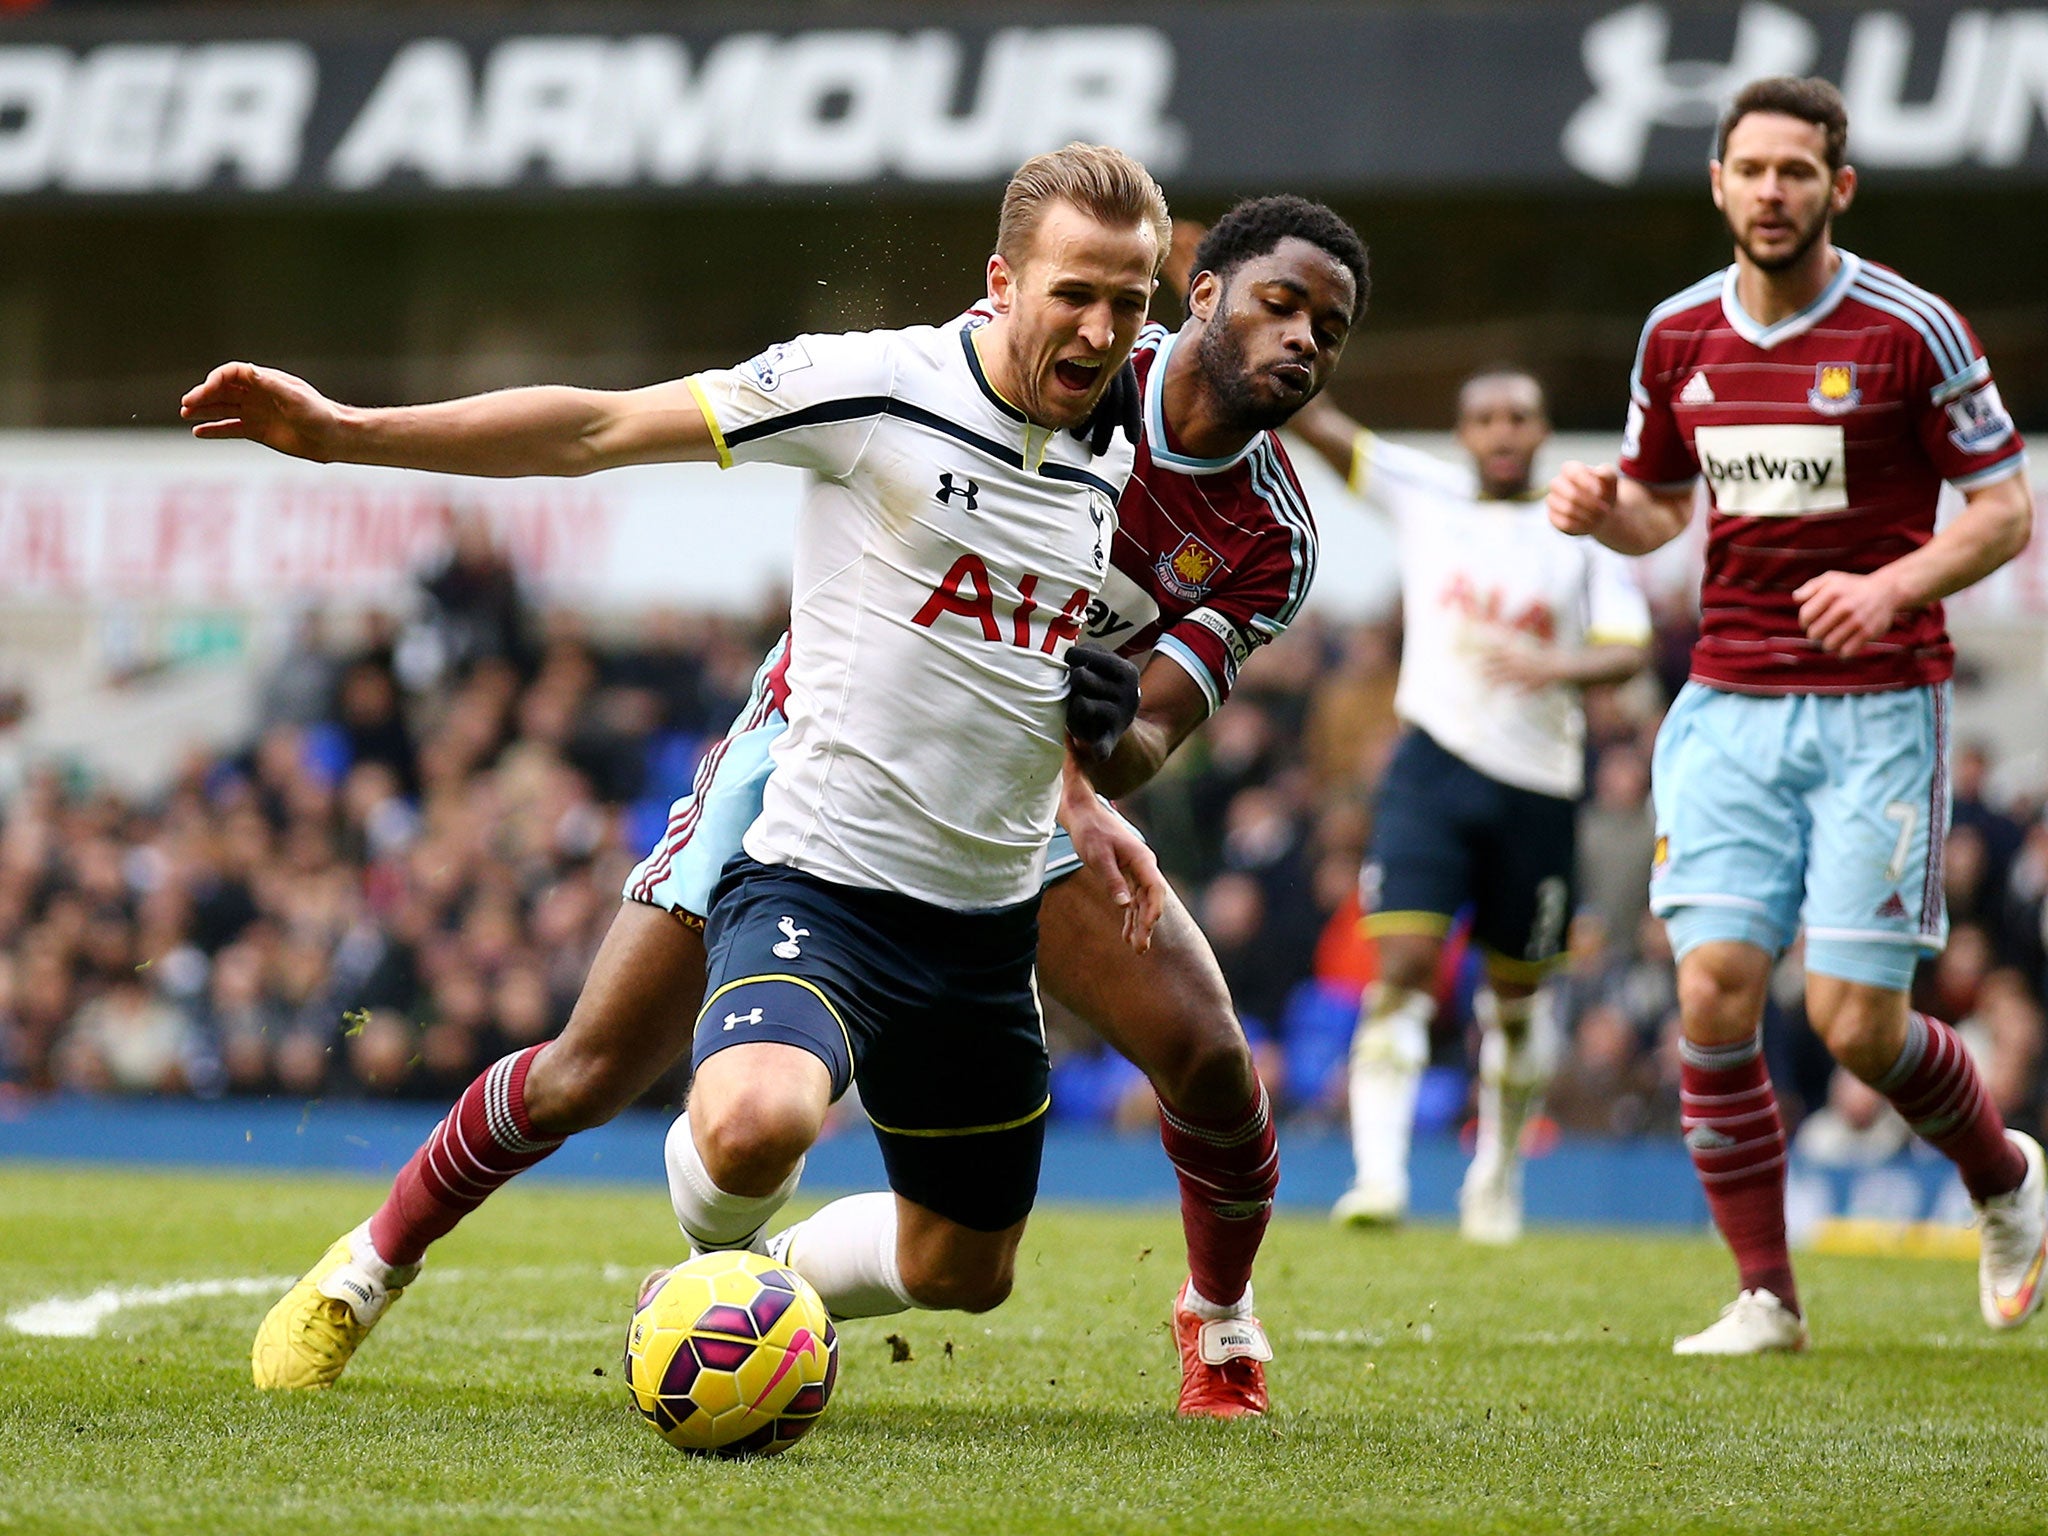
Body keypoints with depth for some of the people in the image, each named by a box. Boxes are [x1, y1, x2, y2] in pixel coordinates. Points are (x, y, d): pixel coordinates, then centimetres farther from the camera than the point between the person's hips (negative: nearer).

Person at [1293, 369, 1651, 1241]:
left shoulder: (1582, 531, 3)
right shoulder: (1424, 496, 5)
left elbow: (1629, 649, -3)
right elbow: (1314, 423, 0)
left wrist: (1557, 665, -22)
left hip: (1538, 784, 1)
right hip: (1434, 767, -1)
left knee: (1518, 990, 12)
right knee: (1403, 959, -17)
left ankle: (1498, 1176, 32)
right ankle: (1378, 1175, -23)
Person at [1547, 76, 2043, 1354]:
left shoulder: (1910, 329, -7)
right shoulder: (1680, 337, 6)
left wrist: (1895, 586, -20)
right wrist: (1602, 506, -3)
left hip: (1877, 707, -4)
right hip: (1731, 707, 4)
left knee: (1857, 1022, -7)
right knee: (1715, 991, -11)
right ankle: (1766, 1294, 1)